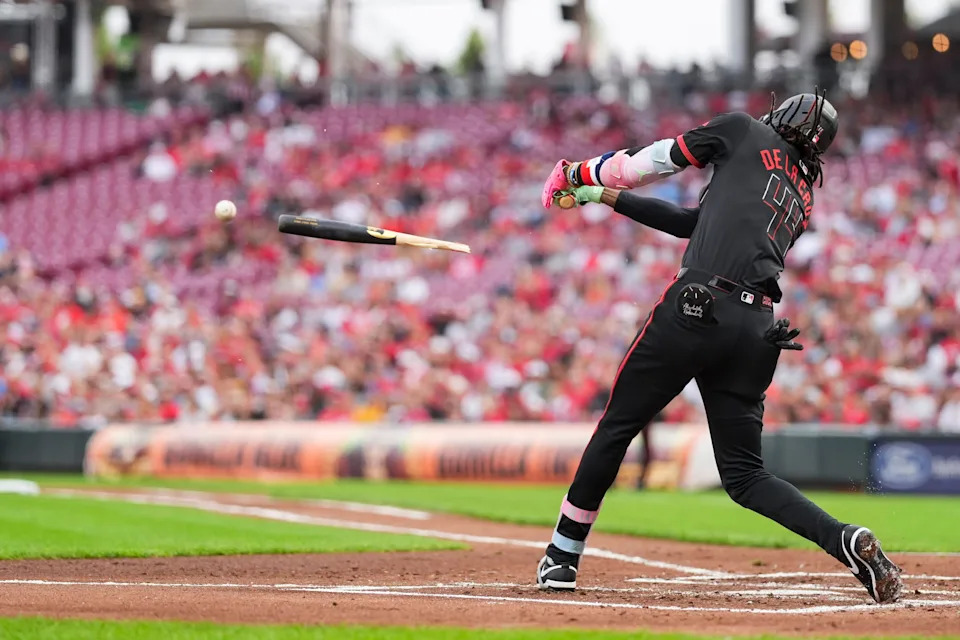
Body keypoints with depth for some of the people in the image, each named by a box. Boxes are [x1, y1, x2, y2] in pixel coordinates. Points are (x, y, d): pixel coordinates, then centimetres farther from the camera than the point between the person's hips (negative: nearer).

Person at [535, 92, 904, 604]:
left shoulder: (747, 133, 11)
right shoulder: (802, 202, 28)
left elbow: (656, 159, 14)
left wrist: (580, 174, 30)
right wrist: (605, 197, 35)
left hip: (698, 307, -6)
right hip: (758, 327, 6)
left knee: (618, 425, 9)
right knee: (744, 474, 9)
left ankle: (562, 556, 14)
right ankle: (846, 541, -11)